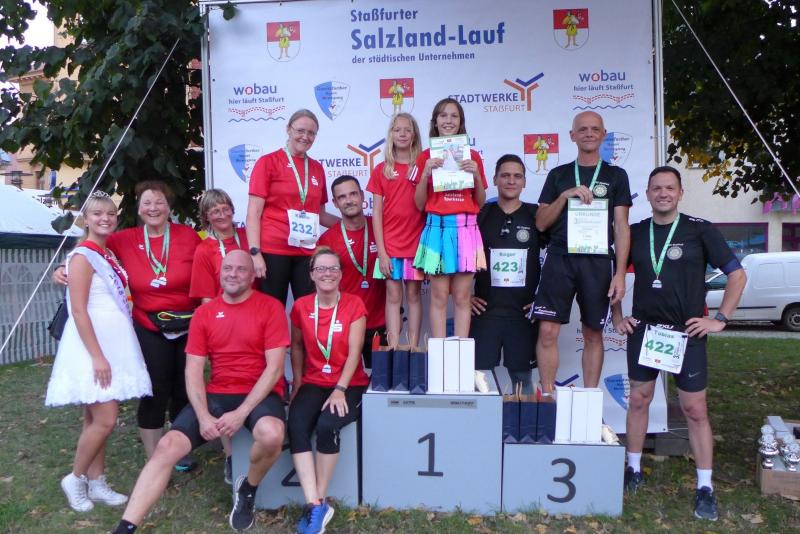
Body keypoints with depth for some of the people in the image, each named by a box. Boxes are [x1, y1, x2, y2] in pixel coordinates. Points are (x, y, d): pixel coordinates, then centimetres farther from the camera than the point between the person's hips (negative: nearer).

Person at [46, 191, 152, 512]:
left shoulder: (109, 255, 13)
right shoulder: (83, 256, -11)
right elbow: (78, 310, -17)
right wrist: (97, 355, -21)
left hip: (114, 343, 8)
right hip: (92, 345, -8)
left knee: (96, 418, 13)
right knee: (105, 420, -9)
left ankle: (96, 483, 21)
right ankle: (75, 479, 12)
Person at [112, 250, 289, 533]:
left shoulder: (270, 307, -5)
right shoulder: (204, 313, 8)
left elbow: (274, 367, -11)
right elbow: (193, 369, 3)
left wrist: (241, 413, -18)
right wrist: (203, 416, -12)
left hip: (260, 394, -4)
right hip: (216, 394, 4)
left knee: (271, 434, -33)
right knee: (167, 446, -12)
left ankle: (247, 489, 1)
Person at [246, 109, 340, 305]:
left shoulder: (317, 168, 13)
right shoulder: (268, 162, 0)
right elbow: (253, 213, -5)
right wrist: (255, 252, -13)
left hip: (307, 251, 4)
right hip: (273, 250, -4)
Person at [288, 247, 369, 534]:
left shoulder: (354, 305, -4)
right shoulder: (301, 306, 4)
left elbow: (354, 351, -10)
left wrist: (340, 389, -19)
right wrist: (297, 382, 7)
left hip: (350, 384, -2)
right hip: (313, 383, 3)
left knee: (327, 426, -30)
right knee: (295, 426, -26)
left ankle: (318, 502, -11)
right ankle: (315, 505, -23)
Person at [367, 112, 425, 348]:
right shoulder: (381, 170, 4)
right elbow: (376, 212, 0)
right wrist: (381, 251, -5)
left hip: (417, 241, 0)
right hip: (390, 243, 0)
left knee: (413, 295, 6)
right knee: (393, 296, 3)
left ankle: (413, 349, 12)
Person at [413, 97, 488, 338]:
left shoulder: (472, 156, 10)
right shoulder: (426, 157, 7)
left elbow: (481, 202, 11)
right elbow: (420, 204, 4)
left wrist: (476, 175, -5)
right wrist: (426, 173, -9)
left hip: (466, 228, 1)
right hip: (437, 228, -1)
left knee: (462, 297, 3)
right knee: (439, 297, 0)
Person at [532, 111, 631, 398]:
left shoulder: (615, 175, 11)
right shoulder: (558, 175, 13)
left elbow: (621, 226, 5)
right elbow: (541, 223, 8)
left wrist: (620, 273, -4)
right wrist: (565, 196, -8)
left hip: (598, 261, 0)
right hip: (559, 258, 1)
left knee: (593, 334, 6)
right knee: (547, 330, -7)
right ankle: (547, 396, 5)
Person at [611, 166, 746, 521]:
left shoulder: (699, 230, -3)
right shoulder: (635, 233, 4)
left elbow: (737, 274, 0)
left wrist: (720, 319, -5)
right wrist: (617, 317, 8)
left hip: (687, 333, -2)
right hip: (643, 329, 3)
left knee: (695, 410, 1)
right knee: (639, 400, 10)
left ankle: (705, 488, 14)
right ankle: (633, 470, 25)